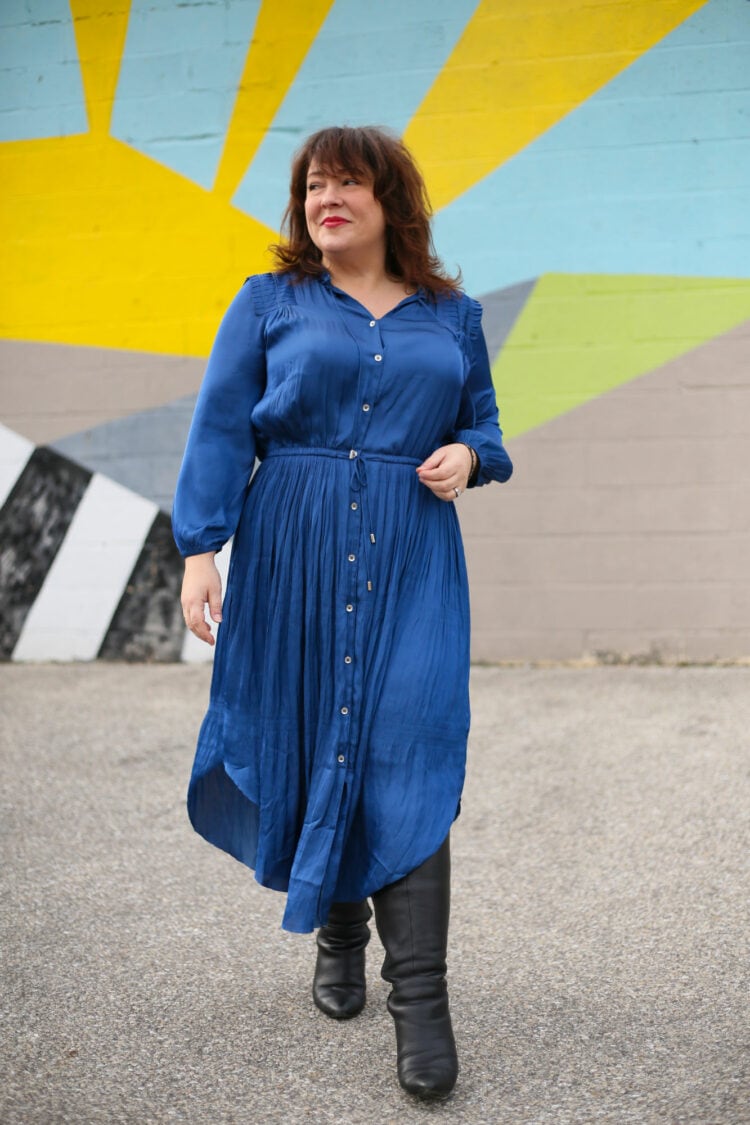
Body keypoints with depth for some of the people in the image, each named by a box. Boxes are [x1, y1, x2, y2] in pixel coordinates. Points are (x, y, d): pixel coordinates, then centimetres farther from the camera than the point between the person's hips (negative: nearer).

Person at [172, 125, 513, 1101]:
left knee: (407, 761, -8)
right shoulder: (268, 304, 7)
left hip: (412, 567, 0)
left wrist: (467, 457, -4)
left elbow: (484, 425, 20)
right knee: (309, 746, 6)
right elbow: (219, 432, 1)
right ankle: (337, 932, 29)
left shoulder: (453, 316, 13)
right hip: (292, 559, 0)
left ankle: (420, 1000, -4)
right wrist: (200, 550, -10)